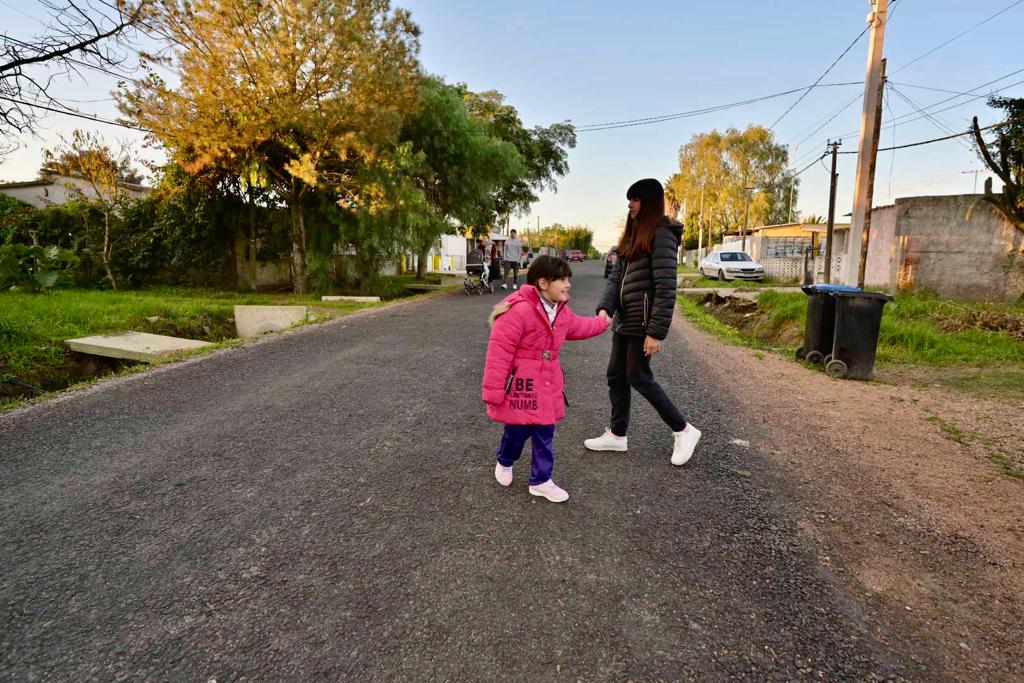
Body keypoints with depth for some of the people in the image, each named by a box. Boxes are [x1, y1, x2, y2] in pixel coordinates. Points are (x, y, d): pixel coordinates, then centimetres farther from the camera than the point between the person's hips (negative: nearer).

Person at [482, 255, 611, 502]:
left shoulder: (561, 311, 5)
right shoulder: (518, 310, -24)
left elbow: (578, 327, 30)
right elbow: (499, 352, -23)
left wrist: (604, 322, 38)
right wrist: (493, 391, -21)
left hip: (547, 385, 7)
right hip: (520, 385, -7)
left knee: (545, 434, 11)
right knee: (517, 430, 6)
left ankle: (541, 480, 26)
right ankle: (504, 463, 38)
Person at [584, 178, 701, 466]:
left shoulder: (661, 235, -13)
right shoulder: (632, 236, 14)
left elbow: (666, 288, -18)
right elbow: (616, 277, 9)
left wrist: (656, 332, -21)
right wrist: (605, 308, -8)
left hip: (643, 321, -9)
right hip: (624, 320, 9)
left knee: (638, 377, -1)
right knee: (616, 375, 12)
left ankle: (683, 430, 14)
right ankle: (617, 434, 25)